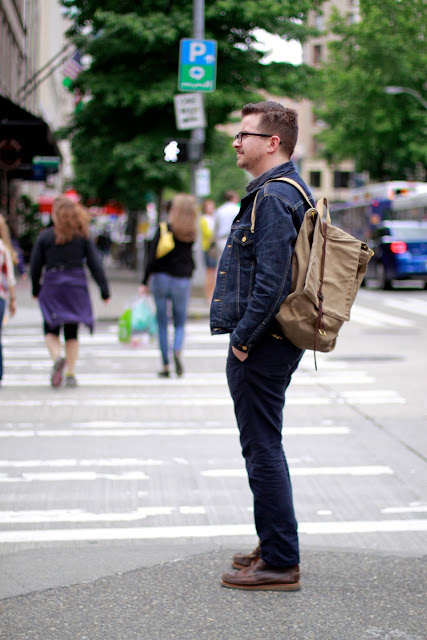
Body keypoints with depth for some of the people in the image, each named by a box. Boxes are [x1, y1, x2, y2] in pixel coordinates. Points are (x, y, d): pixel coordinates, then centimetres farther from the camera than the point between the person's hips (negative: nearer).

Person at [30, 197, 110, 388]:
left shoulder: (45, 236, -3)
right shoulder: (83, 236, 0)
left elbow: (35, 266, 1)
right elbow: (95, 264, -1)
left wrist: (36, 289, 15)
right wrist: (104, 290, 3)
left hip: (52, 286, -2)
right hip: (76, 286, 2)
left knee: (50, 330, 8)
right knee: (72, 333, 10)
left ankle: (57, 358, -21)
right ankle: (71, 374, 5)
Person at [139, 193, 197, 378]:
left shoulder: (164, 229, -8)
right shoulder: (191, 234, 1)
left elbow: (152, 257, -11)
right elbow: (190, 260, 6)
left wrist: (145, 282, -7)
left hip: (161, 278, -2)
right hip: (182, 281, 2)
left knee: (162, 324, 7)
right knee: (180, 324, 11)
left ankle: (165, 366, 6)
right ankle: (177, 351, -18)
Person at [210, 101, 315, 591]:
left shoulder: (273, 197, -18)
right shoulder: (290, 191, 16)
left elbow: (271, 281, -26)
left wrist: (242, 339, -17)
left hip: (260, 348, -11)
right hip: (270, 343, 11)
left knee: (262, 449, -4)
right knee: (262, 447, 18)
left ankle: (280, 565, 3)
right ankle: (275, 546, 29)